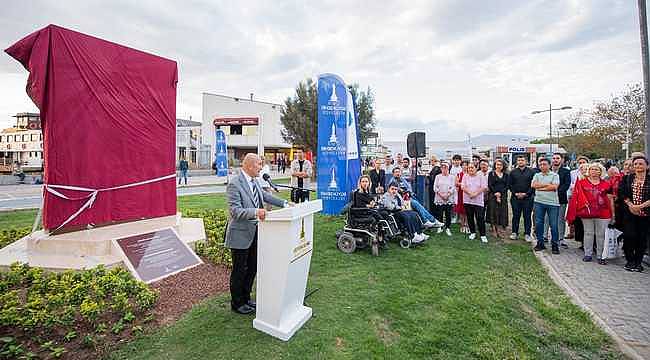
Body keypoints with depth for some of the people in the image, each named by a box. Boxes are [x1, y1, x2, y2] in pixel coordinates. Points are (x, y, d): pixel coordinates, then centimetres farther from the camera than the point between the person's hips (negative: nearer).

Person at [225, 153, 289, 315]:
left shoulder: (255, 181, 4)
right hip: (241, 234, -8)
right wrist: (255, 212, -39)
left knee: (252, 267, 20)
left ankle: (246, 298, 40)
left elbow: (265, 195, 17)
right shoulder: (234, 184, -20)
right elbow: (235, 211, -26)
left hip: (255, 232, 8)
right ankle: (237, 303, 30)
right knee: (239, 270, 9)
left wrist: (284, 203, 11)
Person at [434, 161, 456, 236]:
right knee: (440, 214, 2)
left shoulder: (452, 177, 7)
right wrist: (441, 194, -10)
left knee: (448, 214, 2)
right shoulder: (438, 176, 8)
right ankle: (439, 227, 14)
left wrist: (447, 195, -13)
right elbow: (435, 187, 2)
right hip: (439, 198, 0)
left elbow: (453, 187, 0)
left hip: (449, 199, 0)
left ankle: (448, 228, 11)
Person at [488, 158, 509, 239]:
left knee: (502, 212, 0)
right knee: (494, 212, -3)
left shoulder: (505, 175, 12)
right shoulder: (491, 173, 3)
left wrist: (500, 193, -8)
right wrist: (496, 193, -12)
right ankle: (494, 230, 2)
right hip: (493, 195, -3)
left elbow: (507, 186, 6)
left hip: (503, 196, 3)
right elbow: (490, 185, -3)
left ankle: (499, 230, 5)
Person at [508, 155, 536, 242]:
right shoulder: (513, 172, 8)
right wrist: (515, 193, -6)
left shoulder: (531, 172, 3)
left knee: (527, 216, 4)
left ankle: (527, 234, 13)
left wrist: (526, 193, -11)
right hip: (515, 198, 1)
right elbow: (509, 184, 6)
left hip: (527, 198, -1)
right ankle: (514, 233, 17)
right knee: (515, 216, 8)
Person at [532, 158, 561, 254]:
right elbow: (533, 185, -3)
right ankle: (540, 243, 17)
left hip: (552, 203, -3)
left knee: (553, 225, 0)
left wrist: (540, 187, -6)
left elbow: (554, 187, -10)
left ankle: (555, 245, 12)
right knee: (538, 223, 6)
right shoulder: (537, 175, 14)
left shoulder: (554, 175, 4)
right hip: (539, 202, 3)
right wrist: (547, 184, -8)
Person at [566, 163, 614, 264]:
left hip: (603, 213, 1)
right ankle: (588, 254, 17)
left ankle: (600, 256, 16)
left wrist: (612, 213, 5)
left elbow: (610, 199, 8)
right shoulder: (582, 182, 4)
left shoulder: (606, 184, 7)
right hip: (587, 213, 0)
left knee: (601, 235, 6)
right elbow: (576, 196, 6)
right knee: (588, 233, 9)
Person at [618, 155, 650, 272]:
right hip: (629, 213, 0)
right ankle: (630, 261, 10)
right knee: (629, 236, -3)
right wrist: (630, 205, -11)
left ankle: (638, 262, 16)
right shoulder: (627, 178, 7)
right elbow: (621, 193, 1)